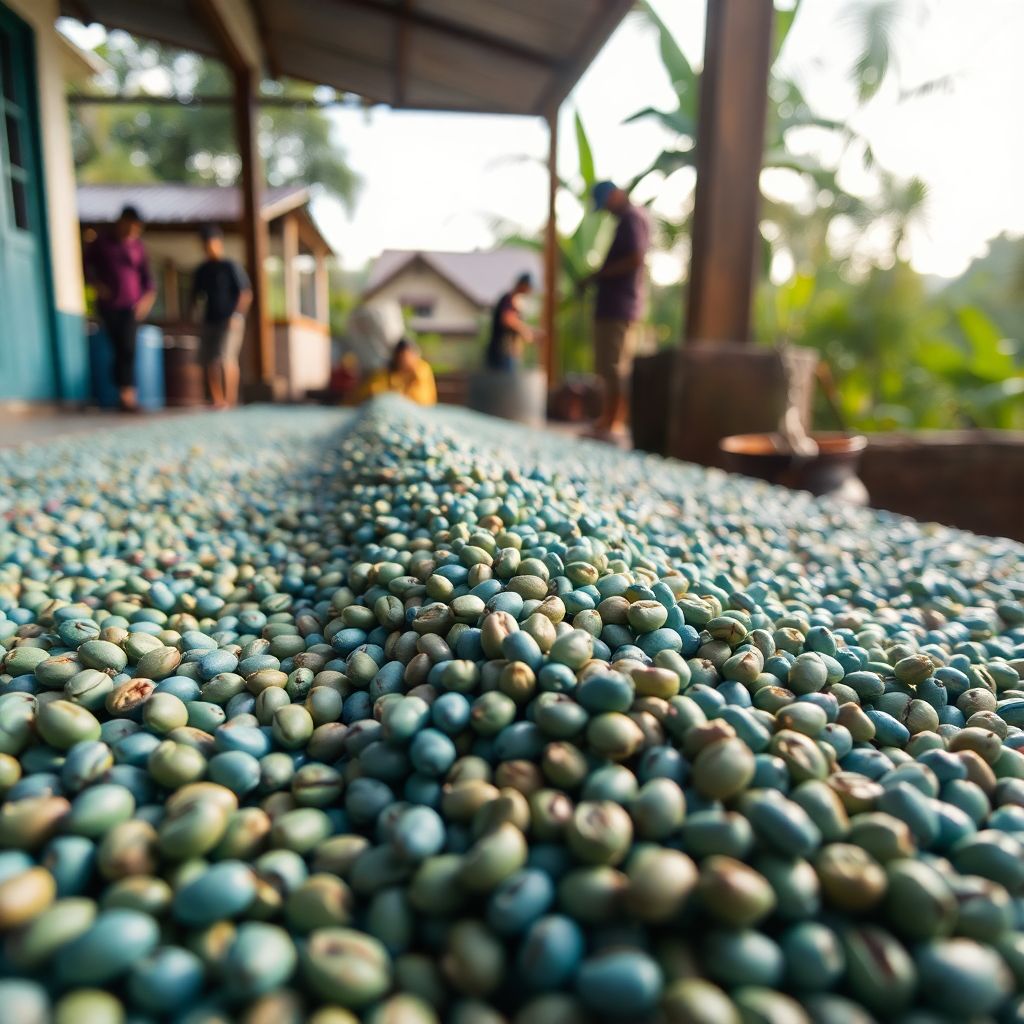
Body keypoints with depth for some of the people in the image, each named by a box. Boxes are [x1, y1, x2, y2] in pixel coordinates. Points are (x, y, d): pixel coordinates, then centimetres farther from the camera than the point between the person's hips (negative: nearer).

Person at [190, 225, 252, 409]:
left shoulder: (231, 266, -3)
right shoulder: (201, 270, 13)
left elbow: (246, 294, -7)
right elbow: (197, 295, 23)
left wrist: (237, 315, -15)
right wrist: (193, 312, 8)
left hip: (230, 321, -6)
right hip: (210, 321, 6)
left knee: (227, 357, -16)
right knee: (210, 361, 4)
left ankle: (231, 399, -11)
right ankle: (218, 400, 13)